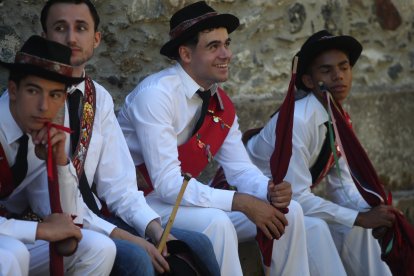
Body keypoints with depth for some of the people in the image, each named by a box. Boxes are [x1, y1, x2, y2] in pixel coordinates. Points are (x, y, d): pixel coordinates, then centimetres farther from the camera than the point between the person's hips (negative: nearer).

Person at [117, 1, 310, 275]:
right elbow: (167, 183, -27)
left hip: (183, 197, 8)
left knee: (288, 211, -4)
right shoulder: (156, 94, -22)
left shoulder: (222, 104, 2)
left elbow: (241, 169, 3)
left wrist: (269, 189, -21)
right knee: (216, 223, -34)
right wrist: (240, 202, -31)